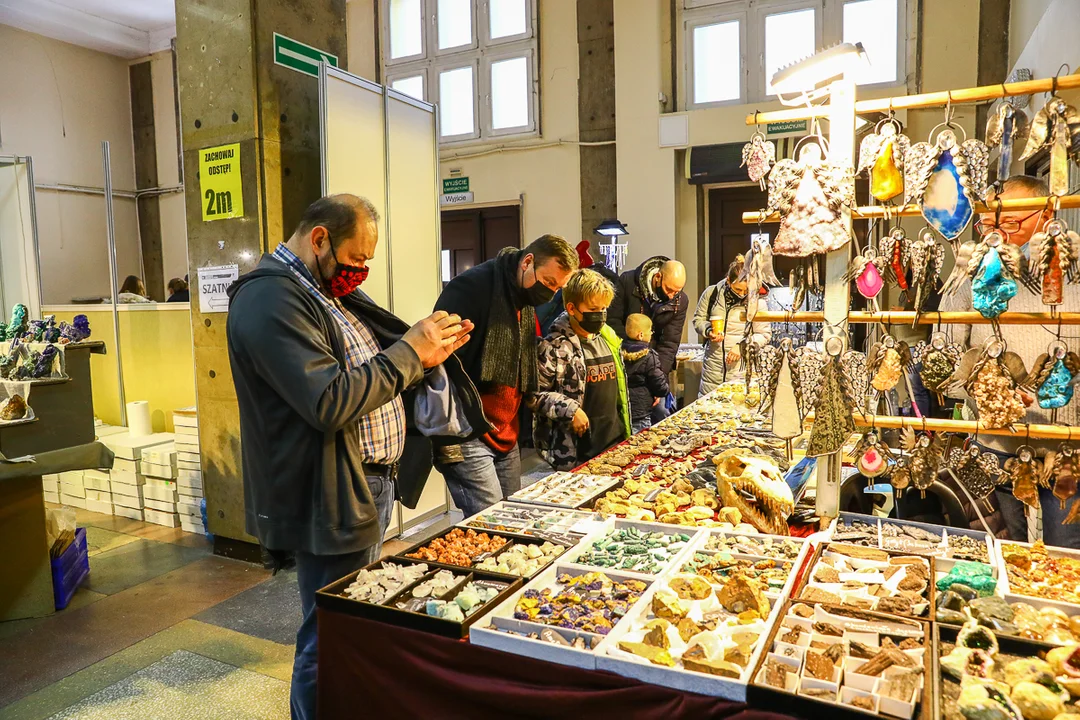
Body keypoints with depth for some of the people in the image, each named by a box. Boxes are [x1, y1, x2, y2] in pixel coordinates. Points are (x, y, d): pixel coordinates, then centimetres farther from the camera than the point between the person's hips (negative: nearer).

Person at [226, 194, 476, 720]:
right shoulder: (271, 300, -18)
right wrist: (408, 352, -19)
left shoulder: (329, 291, 14)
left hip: (369, 488, 10)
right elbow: (330, 403, -27)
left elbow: (366, 379, 20)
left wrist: (428, 353, 3)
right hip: (330, 502, -10)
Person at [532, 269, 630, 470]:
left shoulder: (608, 338, 9)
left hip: (615, 441, 7)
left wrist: (625, 430, 17)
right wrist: (570, 410, -21)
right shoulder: (555, 346, -14)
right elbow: (533, 393, -15)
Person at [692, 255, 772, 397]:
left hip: (741, 368, -2)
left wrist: (742, 346, -14)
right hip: (713, 365, 2)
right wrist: (708, 331, -10)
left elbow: (764, 334, -1)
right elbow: (698, 319, 10)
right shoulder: (711, 293, -2)